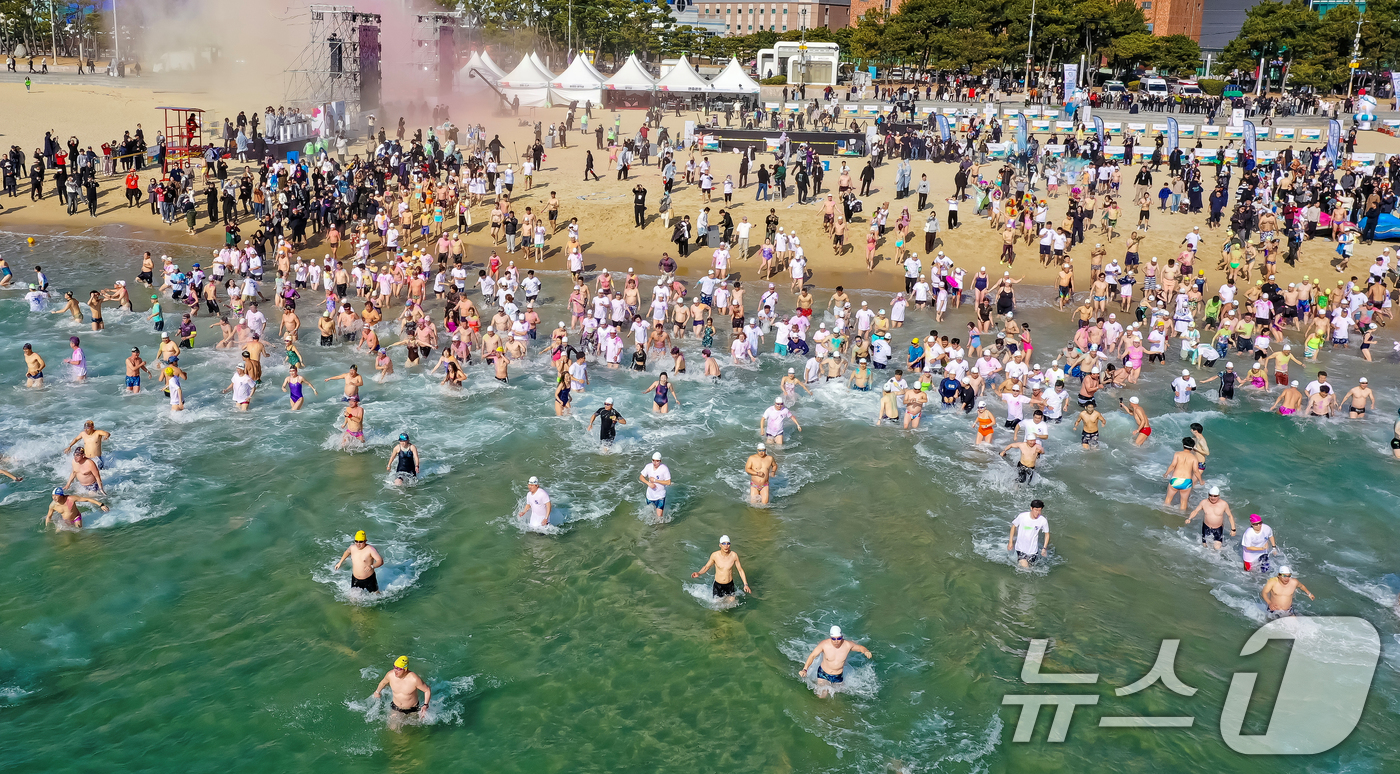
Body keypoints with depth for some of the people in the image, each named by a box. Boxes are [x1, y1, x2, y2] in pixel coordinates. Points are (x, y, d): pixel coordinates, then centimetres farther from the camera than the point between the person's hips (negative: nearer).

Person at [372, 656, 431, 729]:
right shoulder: (390, 675, -21)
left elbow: (428, 690, -20)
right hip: (396, 709, 2)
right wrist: (377, 692, 22)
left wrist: (425, 705, -29)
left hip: (412, 709, -2)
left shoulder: (414, 679, -33)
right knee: (393, 728, -4)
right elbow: (383, 682, 4)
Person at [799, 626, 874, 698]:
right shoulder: (824, 644, -27)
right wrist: (805, 669, -25)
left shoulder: (848, 645, -22)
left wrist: (866, 652, -27)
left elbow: (860, 647, -4)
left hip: (838, 677, 2)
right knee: (822, 696, -5)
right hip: (823, 674, -2)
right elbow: (812, 655, -16)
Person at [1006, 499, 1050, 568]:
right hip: (1021, 547, -2)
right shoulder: (1022, 516, -18)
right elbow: (1014, 526, -1)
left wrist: (1044, 548, -4)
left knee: (1030, 566, 14)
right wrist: (1010, 542, 0)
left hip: (1033, 550, 2)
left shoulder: (1043, 521, -16)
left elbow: (1047, 534, 1)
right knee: (1024, 566, -14)